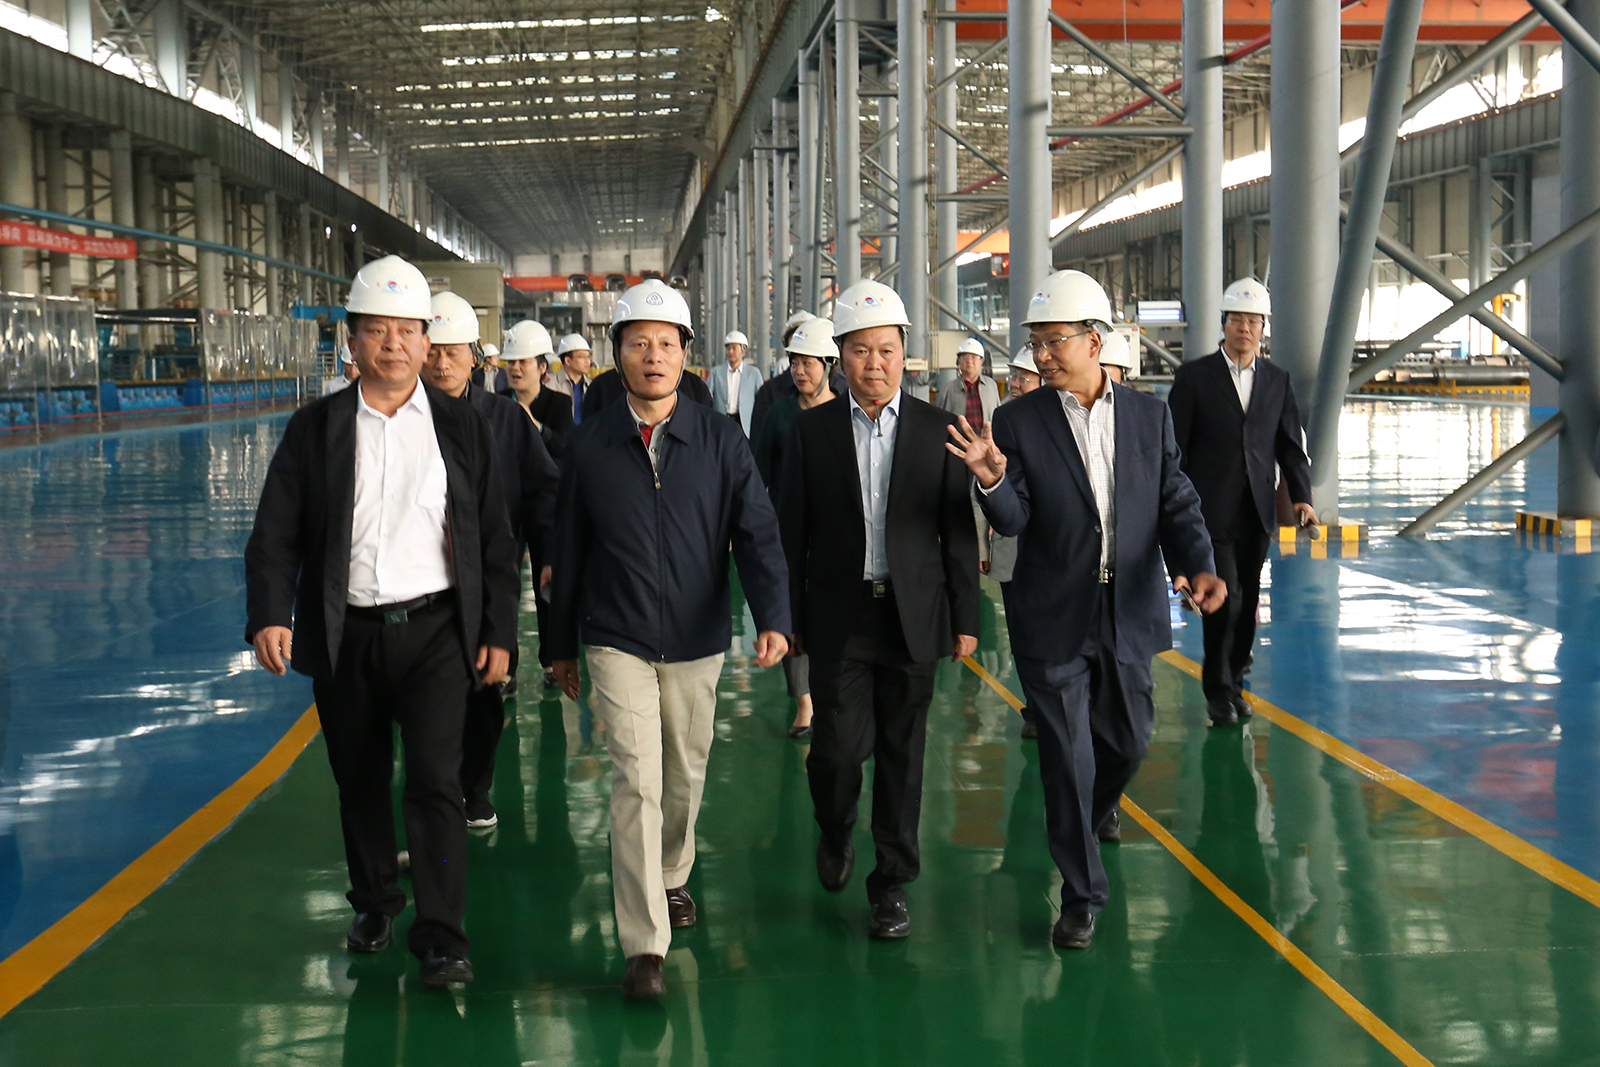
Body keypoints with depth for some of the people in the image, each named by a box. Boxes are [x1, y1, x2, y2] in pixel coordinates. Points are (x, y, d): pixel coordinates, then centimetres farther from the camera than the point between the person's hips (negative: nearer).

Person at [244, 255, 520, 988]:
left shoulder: (462, 427, 3)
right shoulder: (315, 429, 3)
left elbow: (495, 539, 4)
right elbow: (275, 533, 0)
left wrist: (500, 633, -1)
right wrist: (269, 614, -16)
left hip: (435, 630, -2)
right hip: (345, 634, 2)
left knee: (434, 782, -9)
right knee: (360, 785, 14)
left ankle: (441, 936, -2)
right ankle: (374, 904, 35)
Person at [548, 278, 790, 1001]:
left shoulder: (721, 442, -2)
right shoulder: (589, 446, -2)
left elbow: (757, 535, -6)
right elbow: (568, 551, 5)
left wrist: (773, 619, -21)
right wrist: (562, 646, 9)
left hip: (697, 643, 2)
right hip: (617, 643, -2)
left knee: (685, 776, 16)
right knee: (637, 782, -10)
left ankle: (671, 876, 44)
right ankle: (645, 946, -7)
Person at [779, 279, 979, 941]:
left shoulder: (937, 431, 2)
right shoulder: (812, 431, 2)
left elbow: (959, 532, 4)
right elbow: (793, 532, 4)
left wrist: (965, 618, 2)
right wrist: (790, 617, 1)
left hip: (914, 616, 1)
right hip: (839, 616, 0)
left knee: (903, 751, 6)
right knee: (838, 745, -5)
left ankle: (892, 882, 19)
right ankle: (835, 834, 28)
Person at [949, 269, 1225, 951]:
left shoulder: (1149, 416, 2)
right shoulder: (1018, 422, -5)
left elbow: (1176, 503, 2)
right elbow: (1013, 521, -11)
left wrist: (1199, 565, -16)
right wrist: (992, 480, -32)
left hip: (1129, 614, 3)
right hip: (1053, 620, -2)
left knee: (1128, 740, 18)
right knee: (1066, 760, 2)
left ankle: (1098, 809, 53)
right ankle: (1082, 895, 17)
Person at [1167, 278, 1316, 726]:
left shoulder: (1277, 381, 10)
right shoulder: (1194, 376, -1)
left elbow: (1290, 445, 12)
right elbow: (1174, 446, -1)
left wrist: (1302, 497, -1)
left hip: (1256, 511, 4)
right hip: (1211, 511, -4)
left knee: (1247, 603, 8)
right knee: (1225, 598, -10)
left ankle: (1234, 683, 23)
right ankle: (1218, 691, 5)